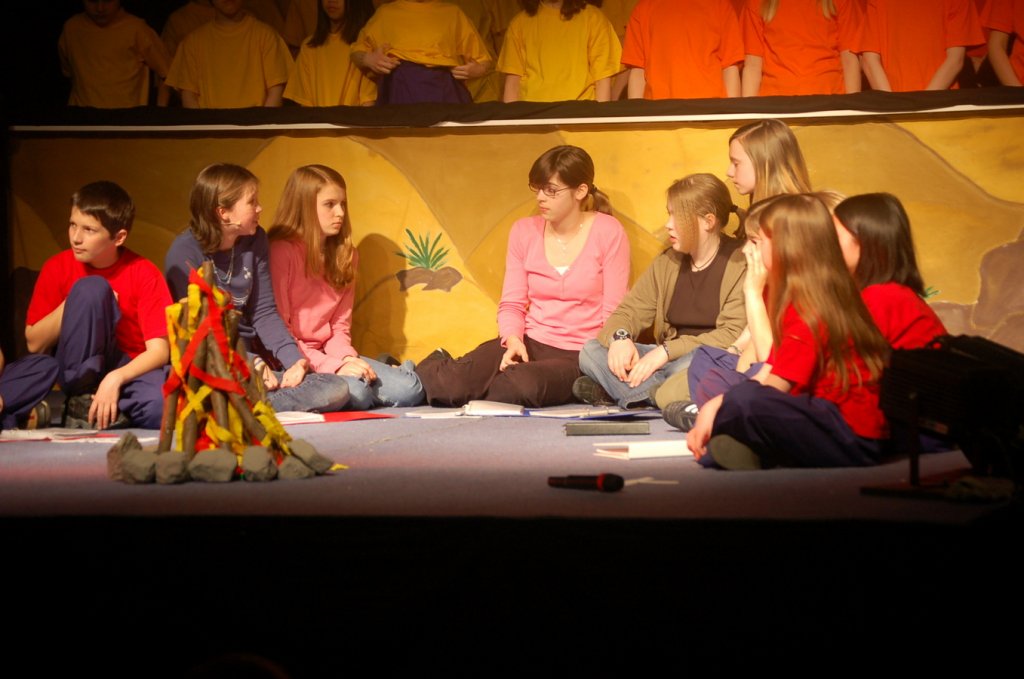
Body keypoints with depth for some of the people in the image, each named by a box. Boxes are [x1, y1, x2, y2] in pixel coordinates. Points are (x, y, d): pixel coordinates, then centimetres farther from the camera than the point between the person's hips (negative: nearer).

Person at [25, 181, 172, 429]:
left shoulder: (144, 273, -7)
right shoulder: (58, 267, -2)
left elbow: (159, 349, -13)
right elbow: (34, 343, -3)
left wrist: (115, 378, -30)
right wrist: (76, 303, -16)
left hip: (130, 372, -2)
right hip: (80, 370, 2)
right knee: (90, 287, -24)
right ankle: (83, 399, -20)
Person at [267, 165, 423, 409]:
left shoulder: (345, 254, 11)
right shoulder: (280, 250, -11)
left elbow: (340, 325, 12)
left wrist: (347, 358, -11)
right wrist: (332, 366, -20)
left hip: (328, 352, 6)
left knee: (410, 390, -15)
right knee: (354, 392, -34)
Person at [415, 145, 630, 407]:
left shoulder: (607, 233, -3)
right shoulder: (524, 231, 8)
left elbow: (614, 313, -5)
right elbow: (512, 304, 7)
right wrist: (513, 340, -14)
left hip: (579, 356, -3)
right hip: (529, 344, 3)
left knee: (524, 384, -38)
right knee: (448, 385, -25)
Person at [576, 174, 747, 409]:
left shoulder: (741, 265, -9)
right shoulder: (667, 262, 14)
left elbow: (733, 336, -19)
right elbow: (629, 311, 13)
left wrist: (666, 351, -24)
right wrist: (620, 337, -13)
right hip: (666, 362, 7)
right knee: (590, 351, -11)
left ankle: (616, 390, -24)